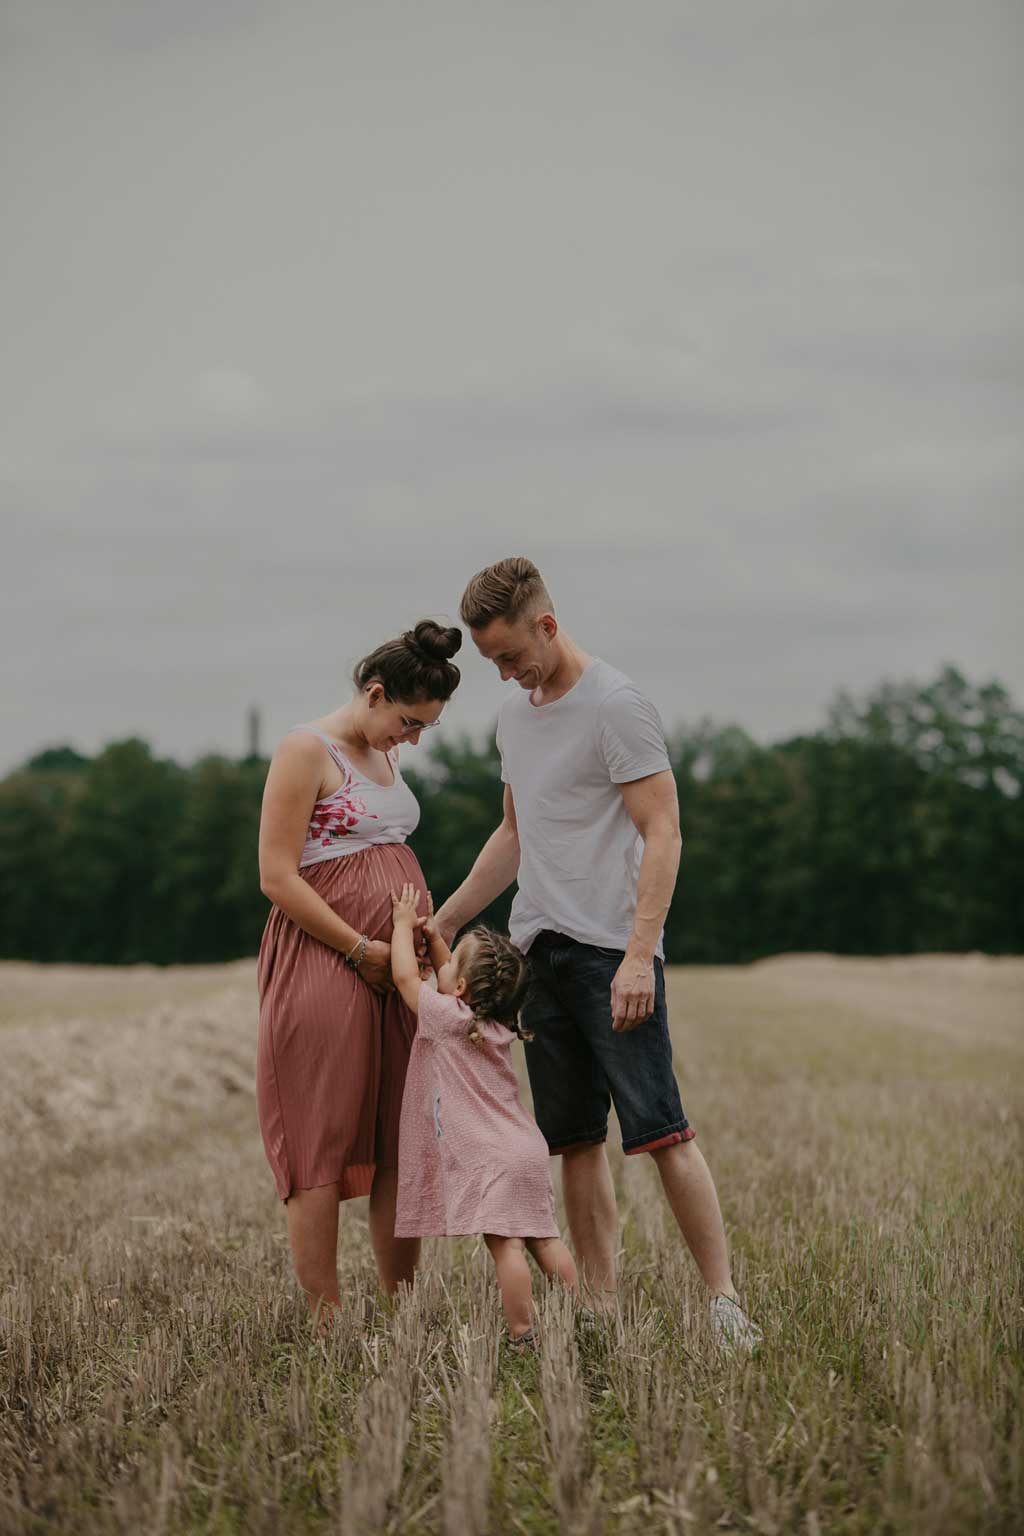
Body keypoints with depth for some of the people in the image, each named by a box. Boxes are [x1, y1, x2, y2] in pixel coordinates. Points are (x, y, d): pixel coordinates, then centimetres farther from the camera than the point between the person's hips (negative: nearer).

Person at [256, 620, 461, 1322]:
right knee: (323, 1150, -5)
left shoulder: (385, 755, 17)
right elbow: (278, 877, -14)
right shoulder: (306, 750, -8)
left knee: (400, 1147, 6)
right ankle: (328, 1324, -2)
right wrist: (361, 949, -15)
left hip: (394, 968, 8)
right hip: (324, 964, -8)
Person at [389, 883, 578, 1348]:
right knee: (543, 1239, 11)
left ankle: (521, 1336, -17)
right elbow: (450, 981, 33)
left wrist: (404, 926, 15)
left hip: (493, 1159, -9)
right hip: (527, 1149, 9)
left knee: (504, 1244, -13)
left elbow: (405, 976, 2)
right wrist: (433, 938, 26)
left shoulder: (446, 1017, -8)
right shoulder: (495, 1023, 15)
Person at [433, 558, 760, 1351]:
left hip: (612, 950, -7)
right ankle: (603, 1309, 7)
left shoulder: (616, 706, -8)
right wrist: (445, 921, 26)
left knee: (659, 1127, -11)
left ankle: (725, 1302, -8)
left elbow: (662, 834, -12)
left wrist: (637, 956, -20)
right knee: (576, 1138, 5)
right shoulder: (515, 716, 18)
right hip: (540, 951, 7)